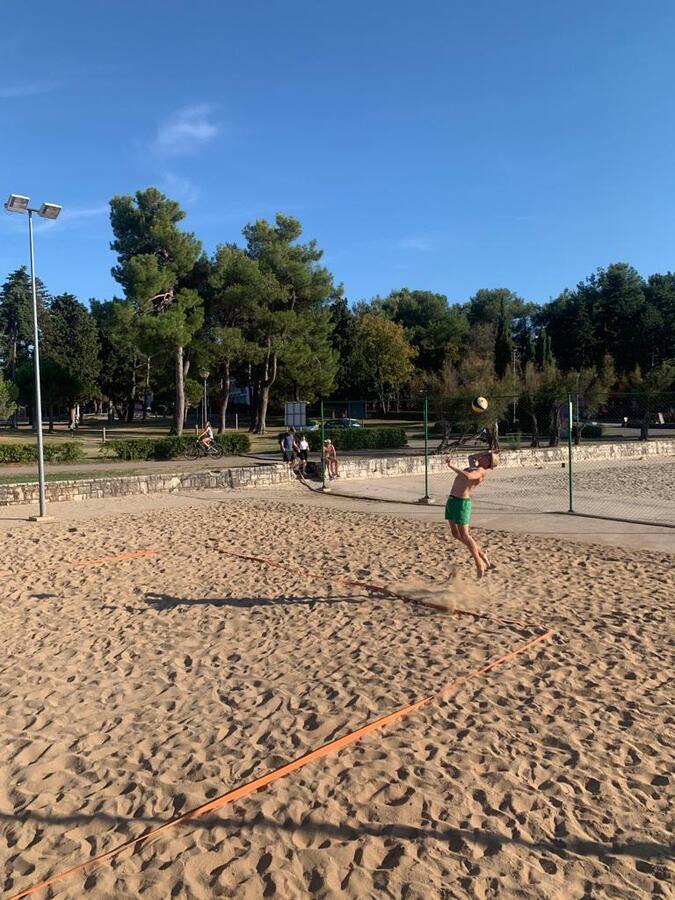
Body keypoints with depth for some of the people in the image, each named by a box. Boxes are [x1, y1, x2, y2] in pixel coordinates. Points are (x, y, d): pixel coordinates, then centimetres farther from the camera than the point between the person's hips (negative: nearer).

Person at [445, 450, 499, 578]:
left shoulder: (481, 471, -12)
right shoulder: (475, 467, 17)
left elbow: (467, 476, -33)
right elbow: (470, 457, 38)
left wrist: (451, 466, -29)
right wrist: (487, 453, 25)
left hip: (461, 502, -10)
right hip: (451, 500, 10)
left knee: (464, 535, -6)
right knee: (456, 534, 14)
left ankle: (479, 563, 6)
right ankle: (480, 552, 27)